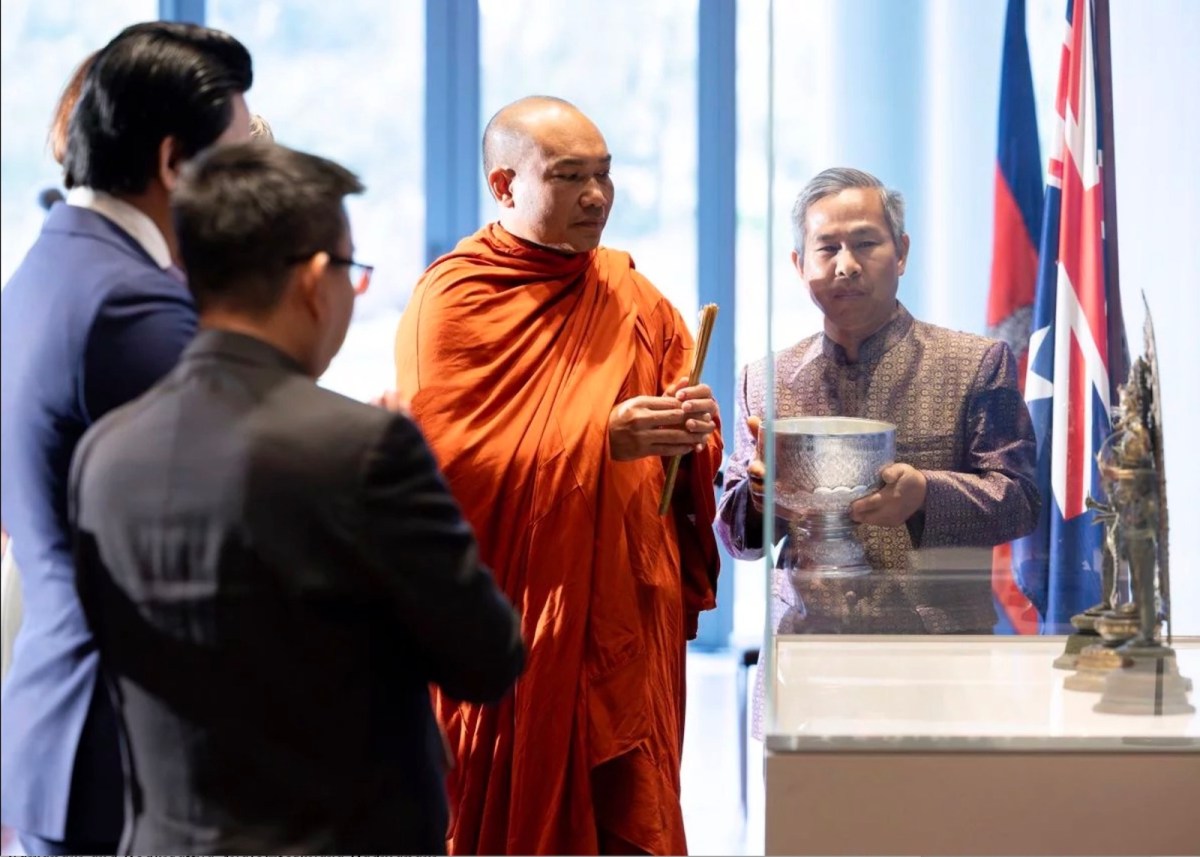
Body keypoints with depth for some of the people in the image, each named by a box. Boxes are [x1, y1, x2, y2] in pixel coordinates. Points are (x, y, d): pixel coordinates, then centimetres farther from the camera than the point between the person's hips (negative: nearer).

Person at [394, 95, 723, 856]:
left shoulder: (632, 297, 11)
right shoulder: (454, 300, -6)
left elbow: (692, 464, 14)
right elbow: (441, 461, -16)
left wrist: (691, 432, -10)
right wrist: (601, 439, -22)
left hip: (627, 623, 5)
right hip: (511, 634, -5)